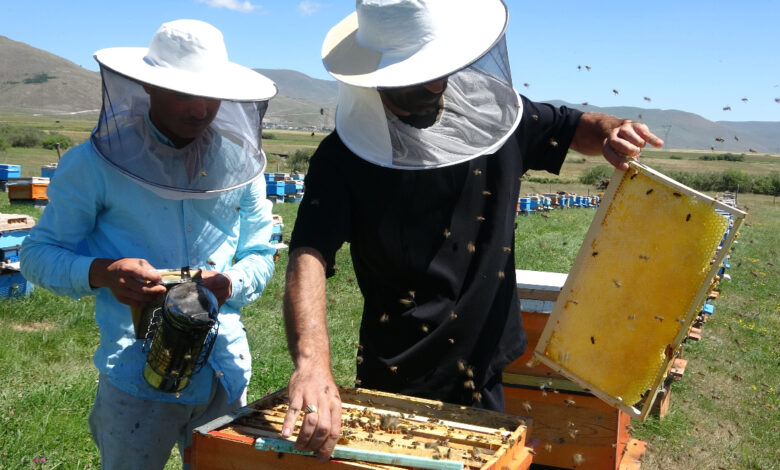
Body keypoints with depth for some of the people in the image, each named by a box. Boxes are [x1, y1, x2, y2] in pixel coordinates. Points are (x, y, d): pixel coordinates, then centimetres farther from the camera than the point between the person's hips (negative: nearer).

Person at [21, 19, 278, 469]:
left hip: (227, 376, 4)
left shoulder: (239, 162, 3)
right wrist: (102, 273, -21)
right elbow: (39, 253, -1)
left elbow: (261, 257, 9)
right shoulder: (96, 163, -7)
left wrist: (229, 284, -14)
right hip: (137, 378, -3)